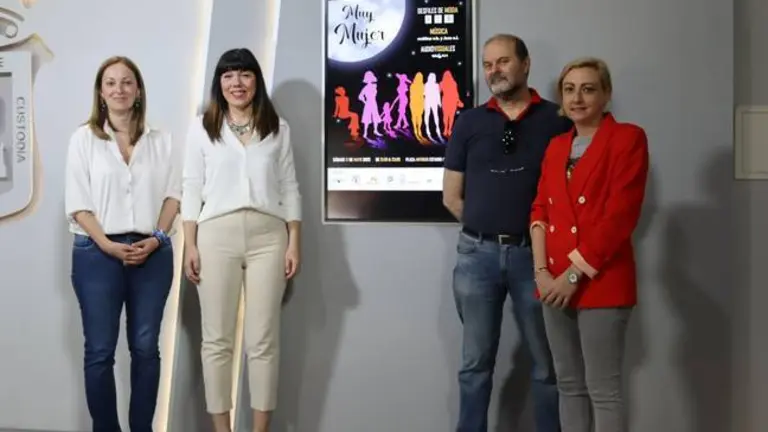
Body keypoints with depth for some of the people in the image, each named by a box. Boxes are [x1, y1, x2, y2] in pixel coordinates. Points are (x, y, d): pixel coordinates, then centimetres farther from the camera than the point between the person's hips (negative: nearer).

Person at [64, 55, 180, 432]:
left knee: (146, 347, 5)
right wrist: (108, 245, -13)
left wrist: (156, 238, -8)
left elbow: (173, 194, 7)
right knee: (100, 351, 1)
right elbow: (77, 202, -2)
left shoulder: (160, 140, 8)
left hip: (152, 254, 2)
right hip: (98, 254, -1)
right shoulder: (83, 138, 3)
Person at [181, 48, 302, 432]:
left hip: (268, 236, 1)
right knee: (217, 339, 3)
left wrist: (294, 242, 2)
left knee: (263, 340, 3)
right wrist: (190, 246, -2)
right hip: (217, 235, 0)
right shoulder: (202, 128, 7)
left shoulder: (278, 128, 10)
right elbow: (192, 189, 5)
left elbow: (289, 188, 9)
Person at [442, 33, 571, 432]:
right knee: (476, 363, 10)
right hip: (478, 253, 2)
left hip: (534, 253, -1)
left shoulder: (556, 121, 2)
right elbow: (451, 196, 9)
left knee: (547, 362, 6)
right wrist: (486, 227, 3)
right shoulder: (469, 122, 7)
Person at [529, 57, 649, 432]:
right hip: (556, 283, 6)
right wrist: (541, 271, -4)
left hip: (601, 282, -6)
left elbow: (620, 216, -13)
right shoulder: (556, 145, 15)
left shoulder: (628, 138, -5)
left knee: (603, 389, -2)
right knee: (569, 384, 12)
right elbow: (540, 209, 10)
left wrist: (575, 274, -14)